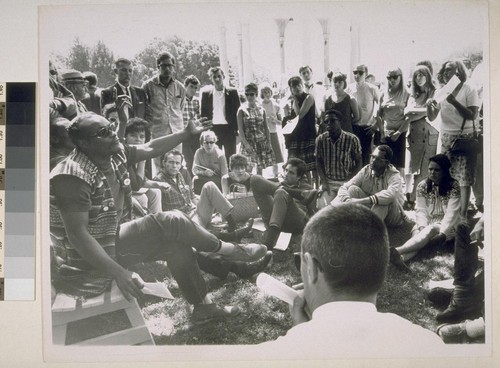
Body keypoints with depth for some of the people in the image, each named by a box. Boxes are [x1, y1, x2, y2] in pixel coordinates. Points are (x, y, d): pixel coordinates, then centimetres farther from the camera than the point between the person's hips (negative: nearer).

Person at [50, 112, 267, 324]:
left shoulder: (115, 154, -3)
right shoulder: (73, 177, -28)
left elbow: (151, 149, 12)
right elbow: (78, 235, -31)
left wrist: (187, 133, 12)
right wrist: (118, 272, -33)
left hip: (111, 238, 10)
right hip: (86, 262, -9)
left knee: (176, 242, 7)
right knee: (170, 223, -13)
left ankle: (203, 307, 19)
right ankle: (228, 250, 10)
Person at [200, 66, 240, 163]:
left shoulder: (232, 92, 3)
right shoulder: (206, 94, 6)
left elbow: (237, 111, 4)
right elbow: (204, 114, 8)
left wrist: (237, 129, -4)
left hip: (229, 129, -1)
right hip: (213, 129, 1)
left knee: (230, 158, 2)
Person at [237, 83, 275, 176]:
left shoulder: (261, 110, 7)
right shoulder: (242, 110, -3)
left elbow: (266, 127, 9)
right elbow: (240, 129, -7)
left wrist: (269, 142, 0)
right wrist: (246, 143, -16)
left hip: (262, 142, 4)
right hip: (249, 142, -3)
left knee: (260, 168, 9)